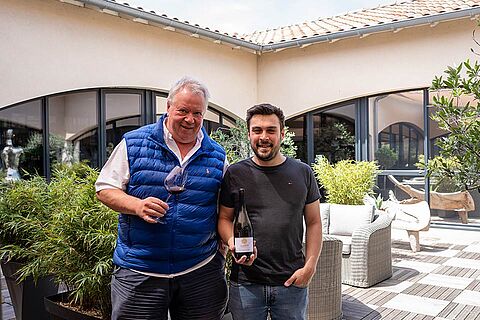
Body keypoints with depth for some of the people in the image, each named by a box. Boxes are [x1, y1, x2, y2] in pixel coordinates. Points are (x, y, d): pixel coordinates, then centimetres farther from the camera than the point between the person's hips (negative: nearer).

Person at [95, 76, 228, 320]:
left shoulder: (216, 156, 6)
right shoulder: (133, 143, -2)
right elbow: (104, 189, 0)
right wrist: (137, 206, -18)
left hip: (201, 271, 2)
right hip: (138, 272, -2)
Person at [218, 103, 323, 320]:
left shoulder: (303, 173, 4)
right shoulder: (235, 174, 0)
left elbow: (314, 223, 6)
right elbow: (224, 218, 6)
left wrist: (310, 266, -3)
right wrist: (232, 242, -14)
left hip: (292, 283, 1)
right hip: (245, 284, 0)